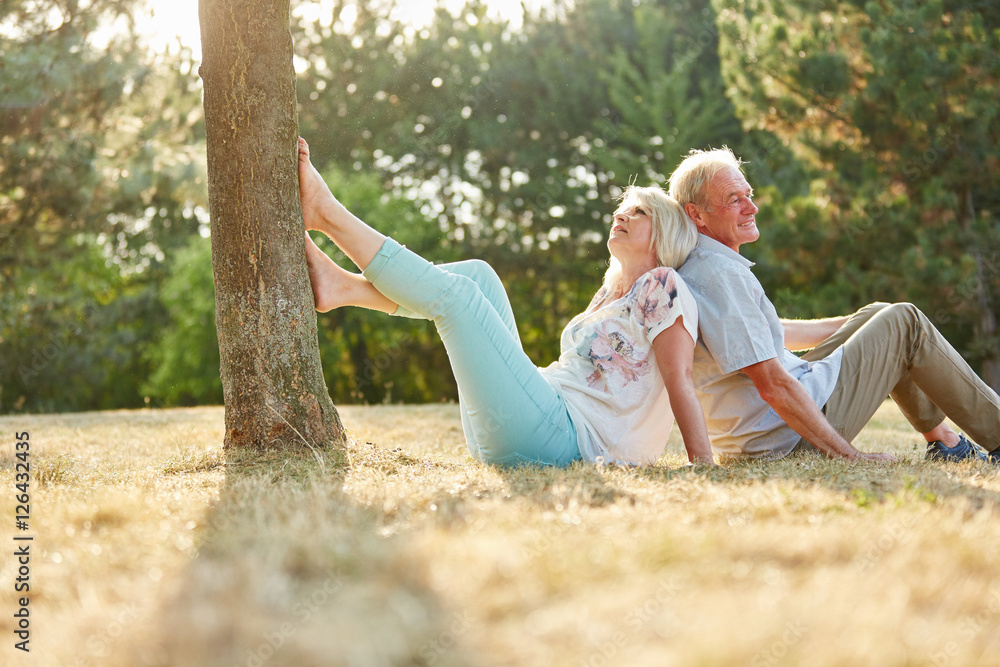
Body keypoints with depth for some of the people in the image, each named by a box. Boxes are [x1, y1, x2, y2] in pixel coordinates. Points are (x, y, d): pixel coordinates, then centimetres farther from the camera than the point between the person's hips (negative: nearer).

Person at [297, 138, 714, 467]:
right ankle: (339, 287, -6)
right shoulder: (610, 294, 26)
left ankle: (328, 214, -4)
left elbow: (679, 379, -10)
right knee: (478, 275, 5)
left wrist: (704, 465, -17)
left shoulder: (663, 286, -1)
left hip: (560, 438, -9)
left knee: (453, 292, -13)